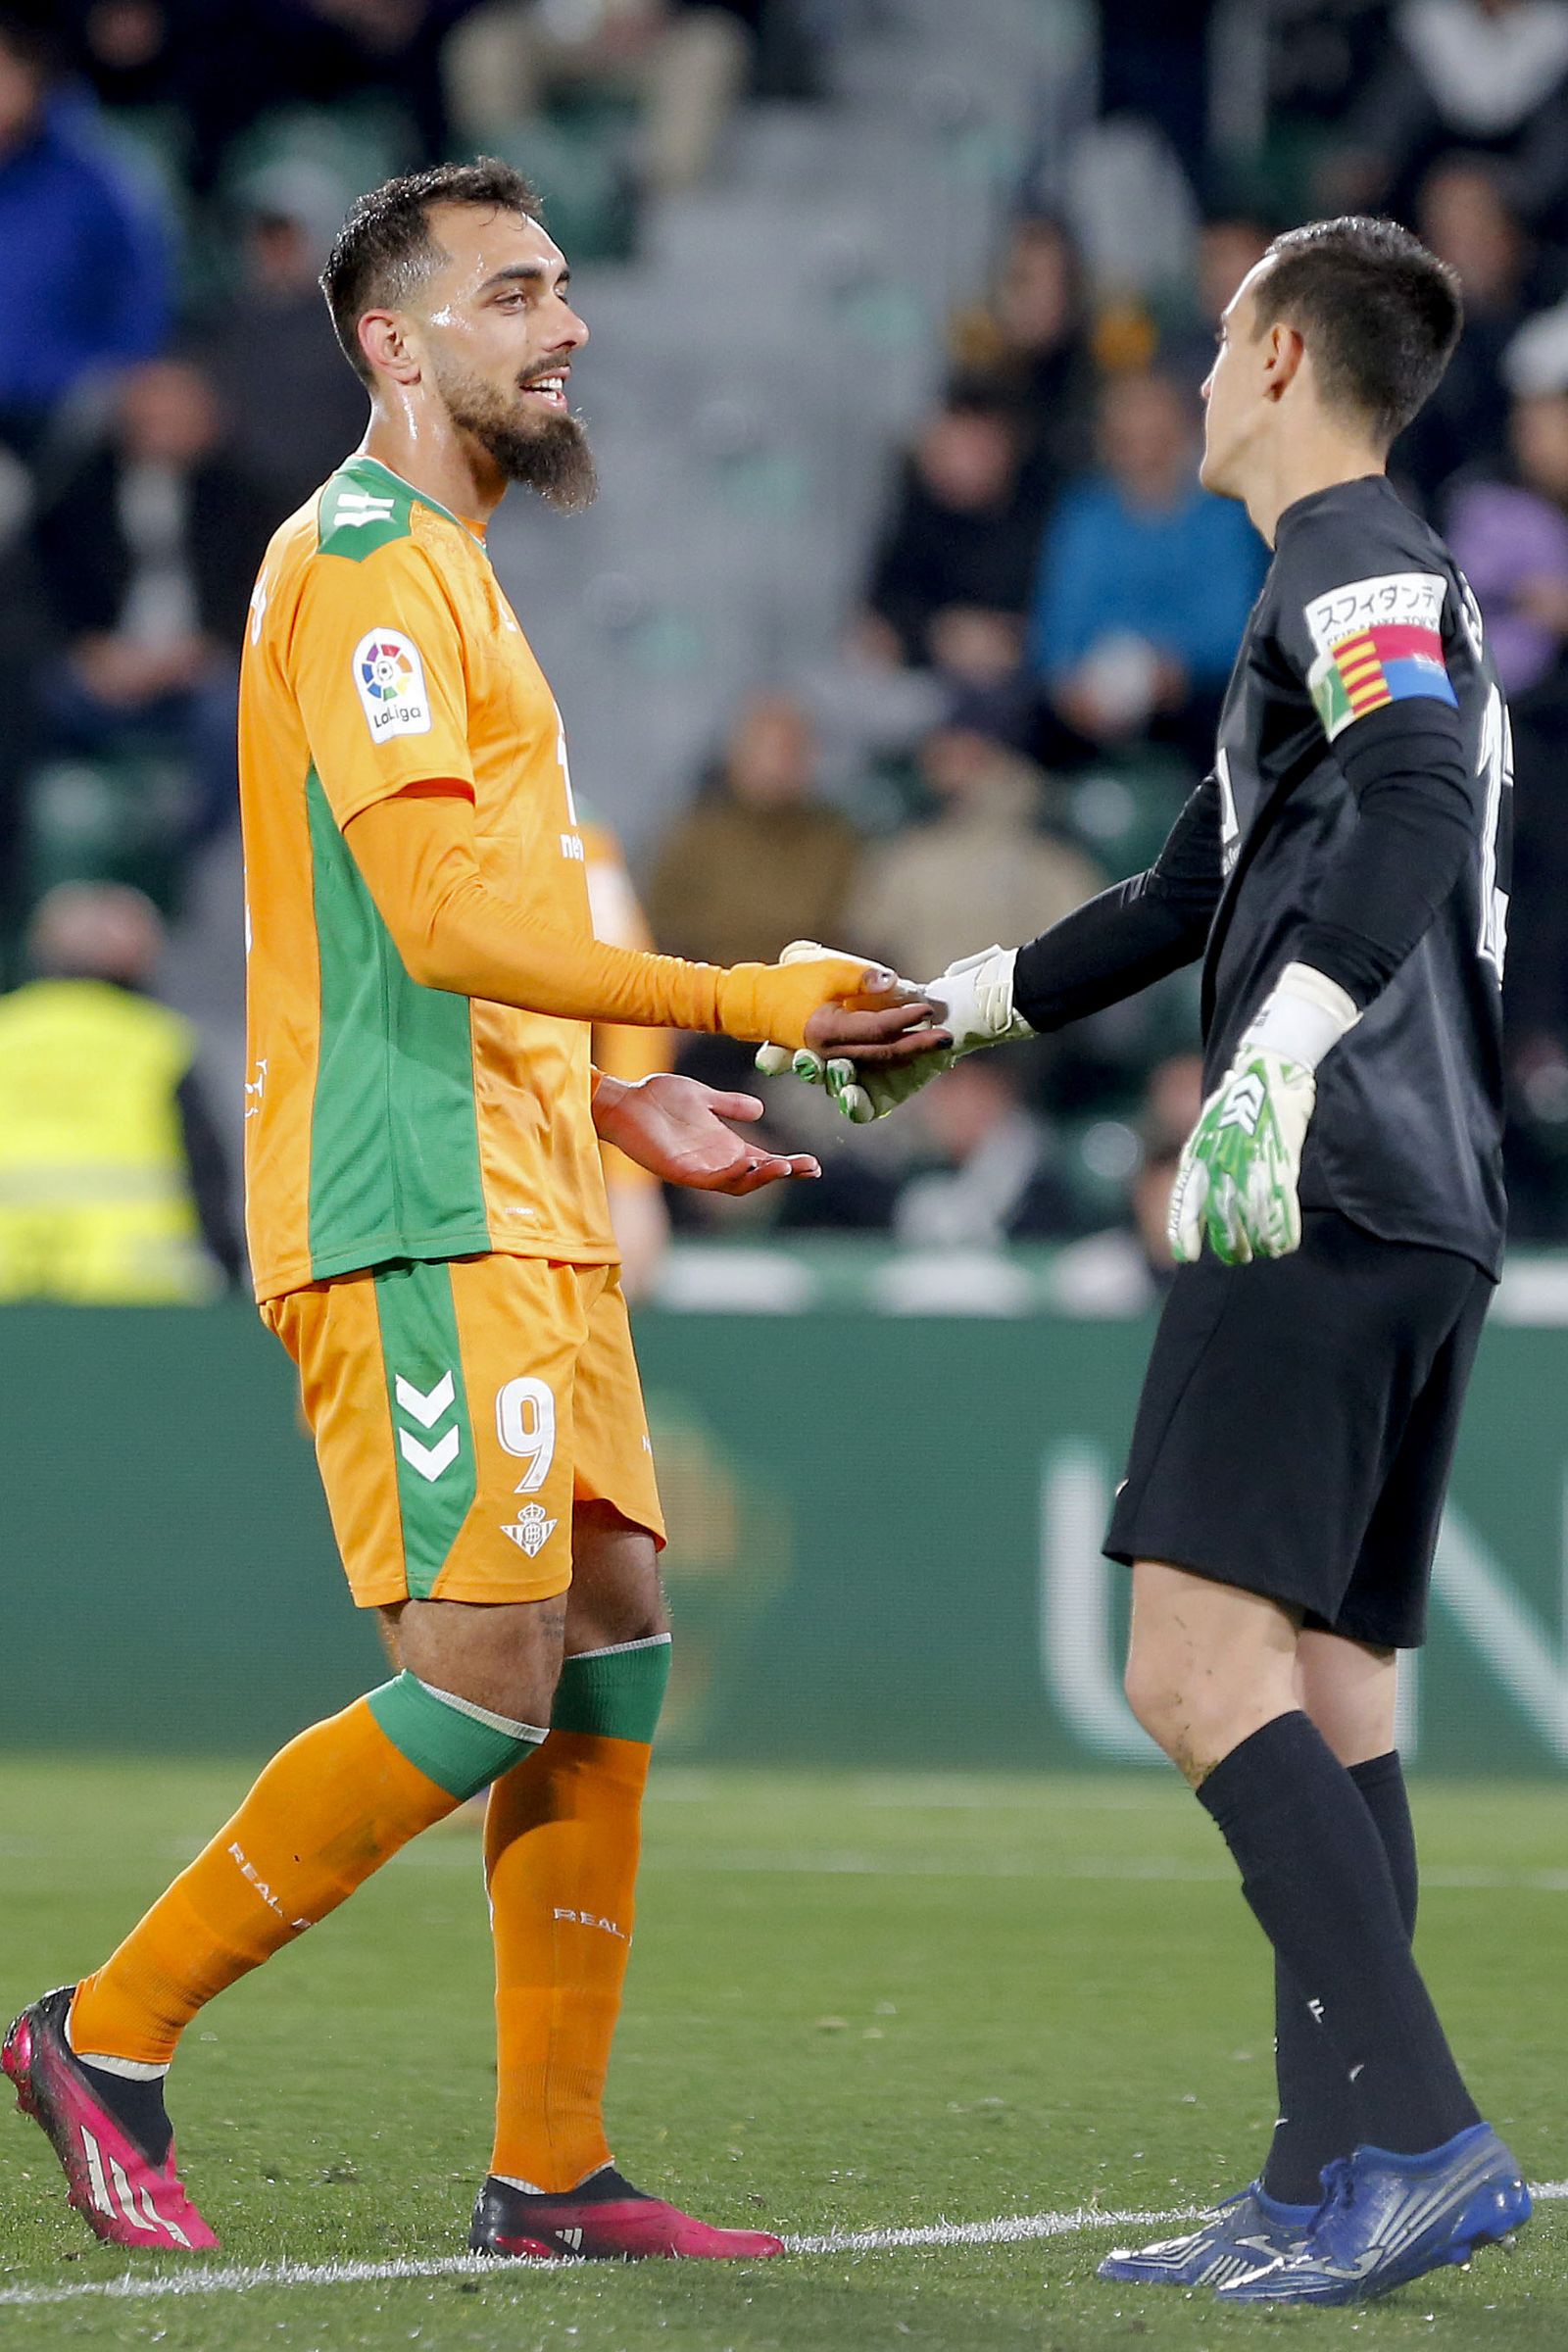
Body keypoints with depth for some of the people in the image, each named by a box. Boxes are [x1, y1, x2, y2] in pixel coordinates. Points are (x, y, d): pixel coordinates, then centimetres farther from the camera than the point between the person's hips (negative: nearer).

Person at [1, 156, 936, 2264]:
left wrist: (617, 1107, 19)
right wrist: (743, 1003, -19)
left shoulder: (443, 569, 22)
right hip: (417, 1215, -10)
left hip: (516, 1203, 10)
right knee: (481, 1678, -14)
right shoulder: (361, 559, -11)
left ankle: (551, 2171, 9)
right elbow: (445, 918, -20)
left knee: (613, 1643, 6)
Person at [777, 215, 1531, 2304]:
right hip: (1425, 1212, 10)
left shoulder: (1356, 567, -5)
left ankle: (1411, 2137, -24)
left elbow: (1417, 810, -25)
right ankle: (1341, 2189, 2)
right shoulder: (1369, 585, 27)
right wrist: (948, 1014, 45)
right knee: (1325, 1698, 6)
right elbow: (1200, 893, 37)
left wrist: (1274, 1059, -39)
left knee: (1203, 1674, -16)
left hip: (1325, 1199, -10)